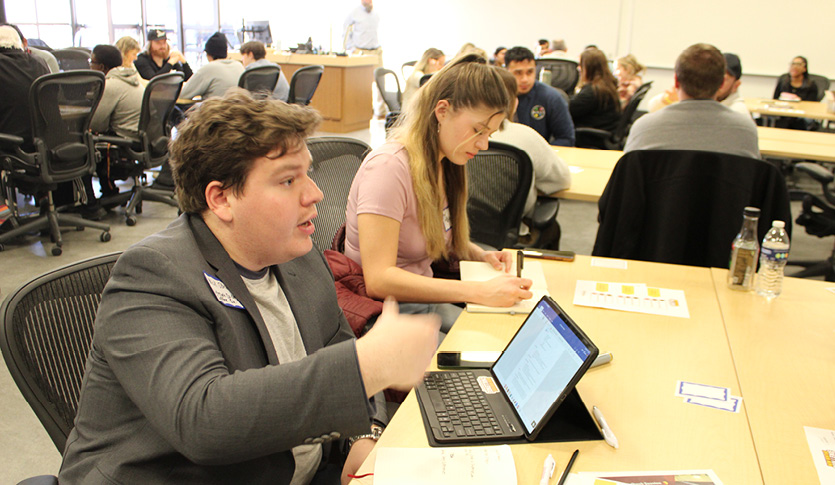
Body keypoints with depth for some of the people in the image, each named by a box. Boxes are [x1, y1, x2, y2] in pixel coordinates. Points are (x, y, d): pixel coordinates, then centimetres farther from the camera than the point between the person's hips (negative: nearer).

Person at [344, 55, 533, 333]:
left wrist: (481, 256, 4)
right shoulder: (389, 167, -20)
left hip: (421, 296, 8)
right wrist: (480, 292, -32)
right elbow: (378, 280, -29)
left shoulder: (443, 164, 8)